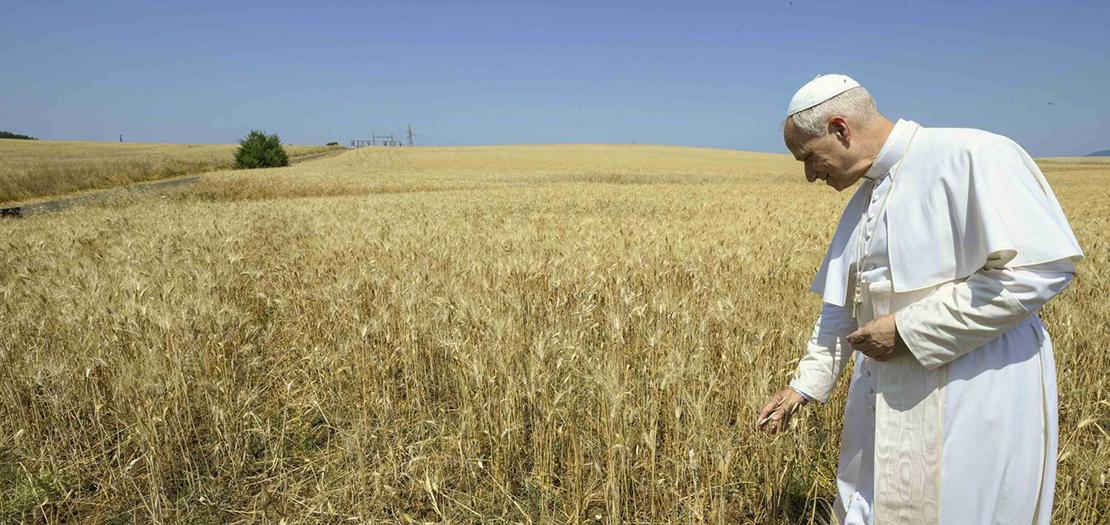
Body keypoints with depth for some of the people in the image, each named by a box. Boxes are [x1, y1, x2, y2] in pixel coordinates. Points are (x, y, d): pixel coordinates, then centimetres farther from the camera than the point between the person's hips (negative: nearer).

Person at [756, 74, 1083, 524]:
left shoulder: (971, 156, -14)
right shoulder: (863, 203, 11)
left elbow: (1041, 268, -22)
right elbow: (841, 309, 17)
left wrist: (906, 329, -20)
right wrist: (805, 384, 13)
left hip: (973, 409, -8)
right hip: (888, 409, 8)